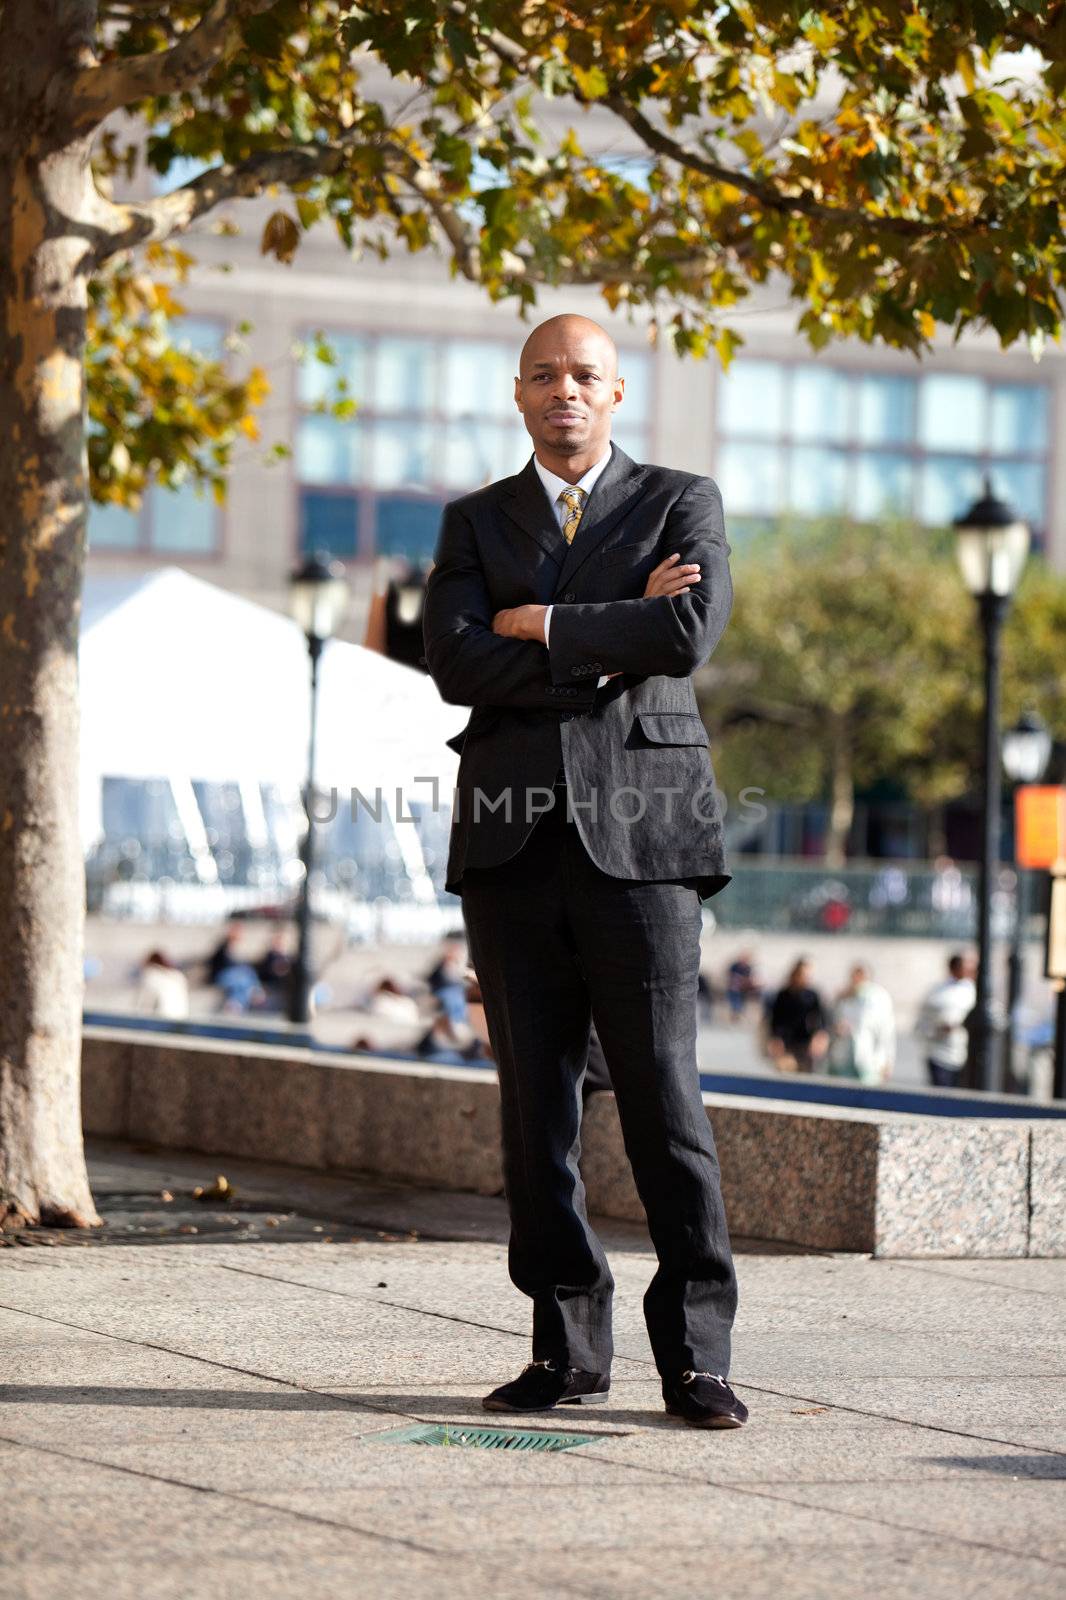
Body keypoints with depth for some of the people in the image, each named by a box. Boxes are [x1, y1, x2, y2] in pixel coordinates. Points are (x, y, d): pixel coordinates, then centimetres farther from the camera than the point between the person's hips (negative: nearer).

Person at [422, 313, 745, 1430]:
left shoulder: (681, 503, 10)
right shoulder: (475, 523, 16)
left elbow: (691, 633, -10)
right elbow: (457, 664, -2)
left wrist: (544, 625, -4)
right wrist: (613, 638, -6)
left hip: (639, 830, -3)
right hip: (513, 838, 3)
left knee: (662, 1094, -6)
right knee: (535, 1105, 3)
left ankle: (695, 1352, -1)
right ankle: (568, 1346, 10)